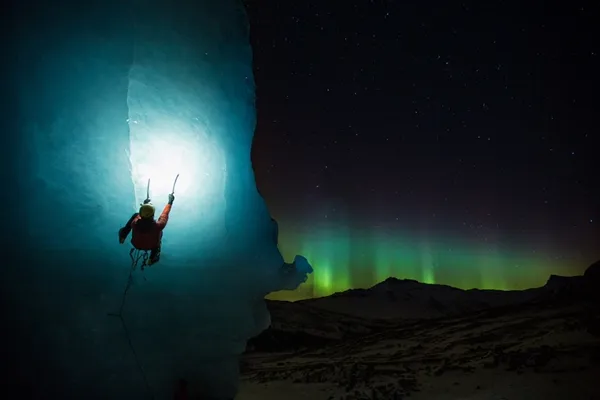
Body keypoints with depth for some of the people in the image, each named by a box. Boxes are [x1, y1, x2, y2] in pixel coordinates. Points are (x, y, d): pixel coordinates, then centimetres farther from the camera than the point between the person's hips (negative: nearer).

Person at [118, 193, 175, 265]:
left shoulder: (134, 223, -33)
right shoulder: (158, 226, -40)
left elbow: (138, 215, -8)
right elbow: (165, 214, -21)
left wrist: (144, 204, 9)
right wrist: (170, 202, -5)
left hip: (136, 244, 1)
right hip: (151, 246, -1)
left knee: (135, 214, 7)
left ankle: (123, 236, 24)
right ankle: (152, 258, 39)